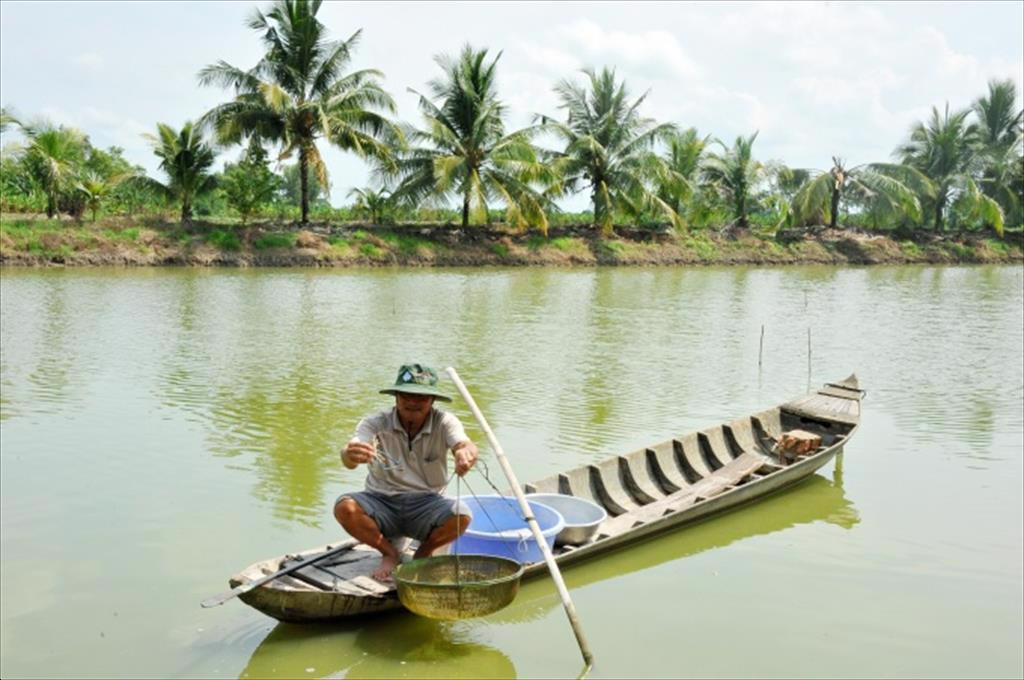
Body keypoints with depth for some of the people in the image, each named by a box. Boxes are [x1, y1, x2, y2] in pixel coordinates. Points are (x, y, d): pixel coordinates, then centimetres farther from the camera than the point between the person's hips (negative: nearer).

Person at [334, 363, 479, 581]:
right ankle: (389, 553, -1)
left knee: (461, 516, -30)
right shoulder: (375, 424, -10)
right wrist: (350, 455, -55)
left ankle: (424, 553, 3)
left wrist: (466, 453, -56)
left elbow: (464, 444, -29)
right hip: (382, 501, 1)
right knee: (344, 507, -29)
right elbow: (349, 458, -27)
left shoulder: (444, 423, -8)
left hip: (426, 503, 0)